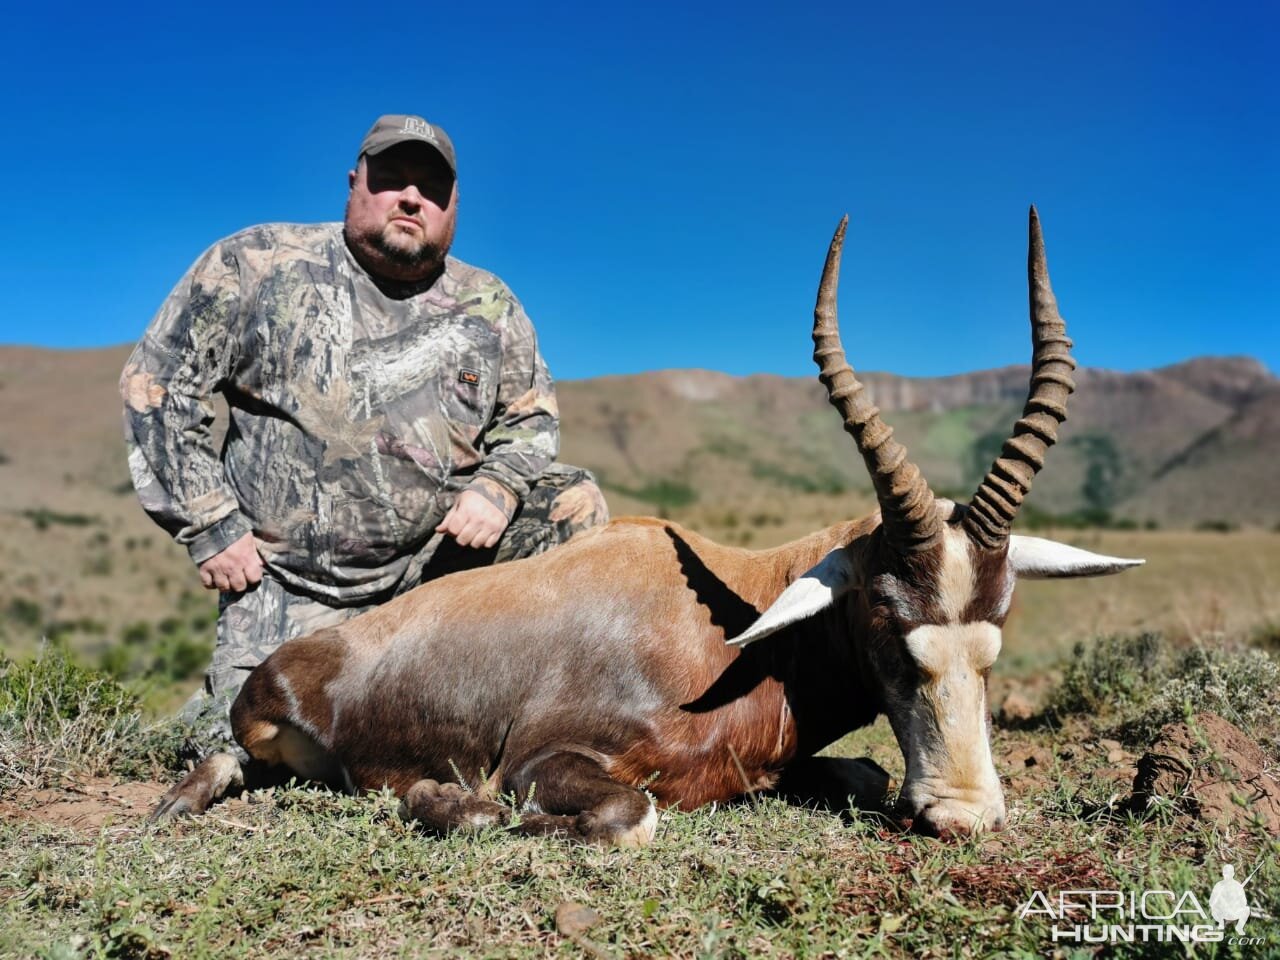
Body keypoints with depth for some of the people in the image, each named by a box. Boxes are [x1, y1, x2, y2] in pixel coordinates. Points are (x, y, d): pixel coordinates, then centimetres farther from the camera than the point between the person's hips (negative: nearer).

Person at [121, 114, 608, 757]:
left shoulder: (489, 308, 3)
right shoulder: (256, 267, -4)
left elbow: (532, 419, 12)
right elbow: (155, 384, -1)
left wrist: (498, 486, -11)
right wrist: (209, 527, -6)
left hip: (435, 555, 3)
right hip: (287, 581, -2)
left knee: (573, 506, -14)